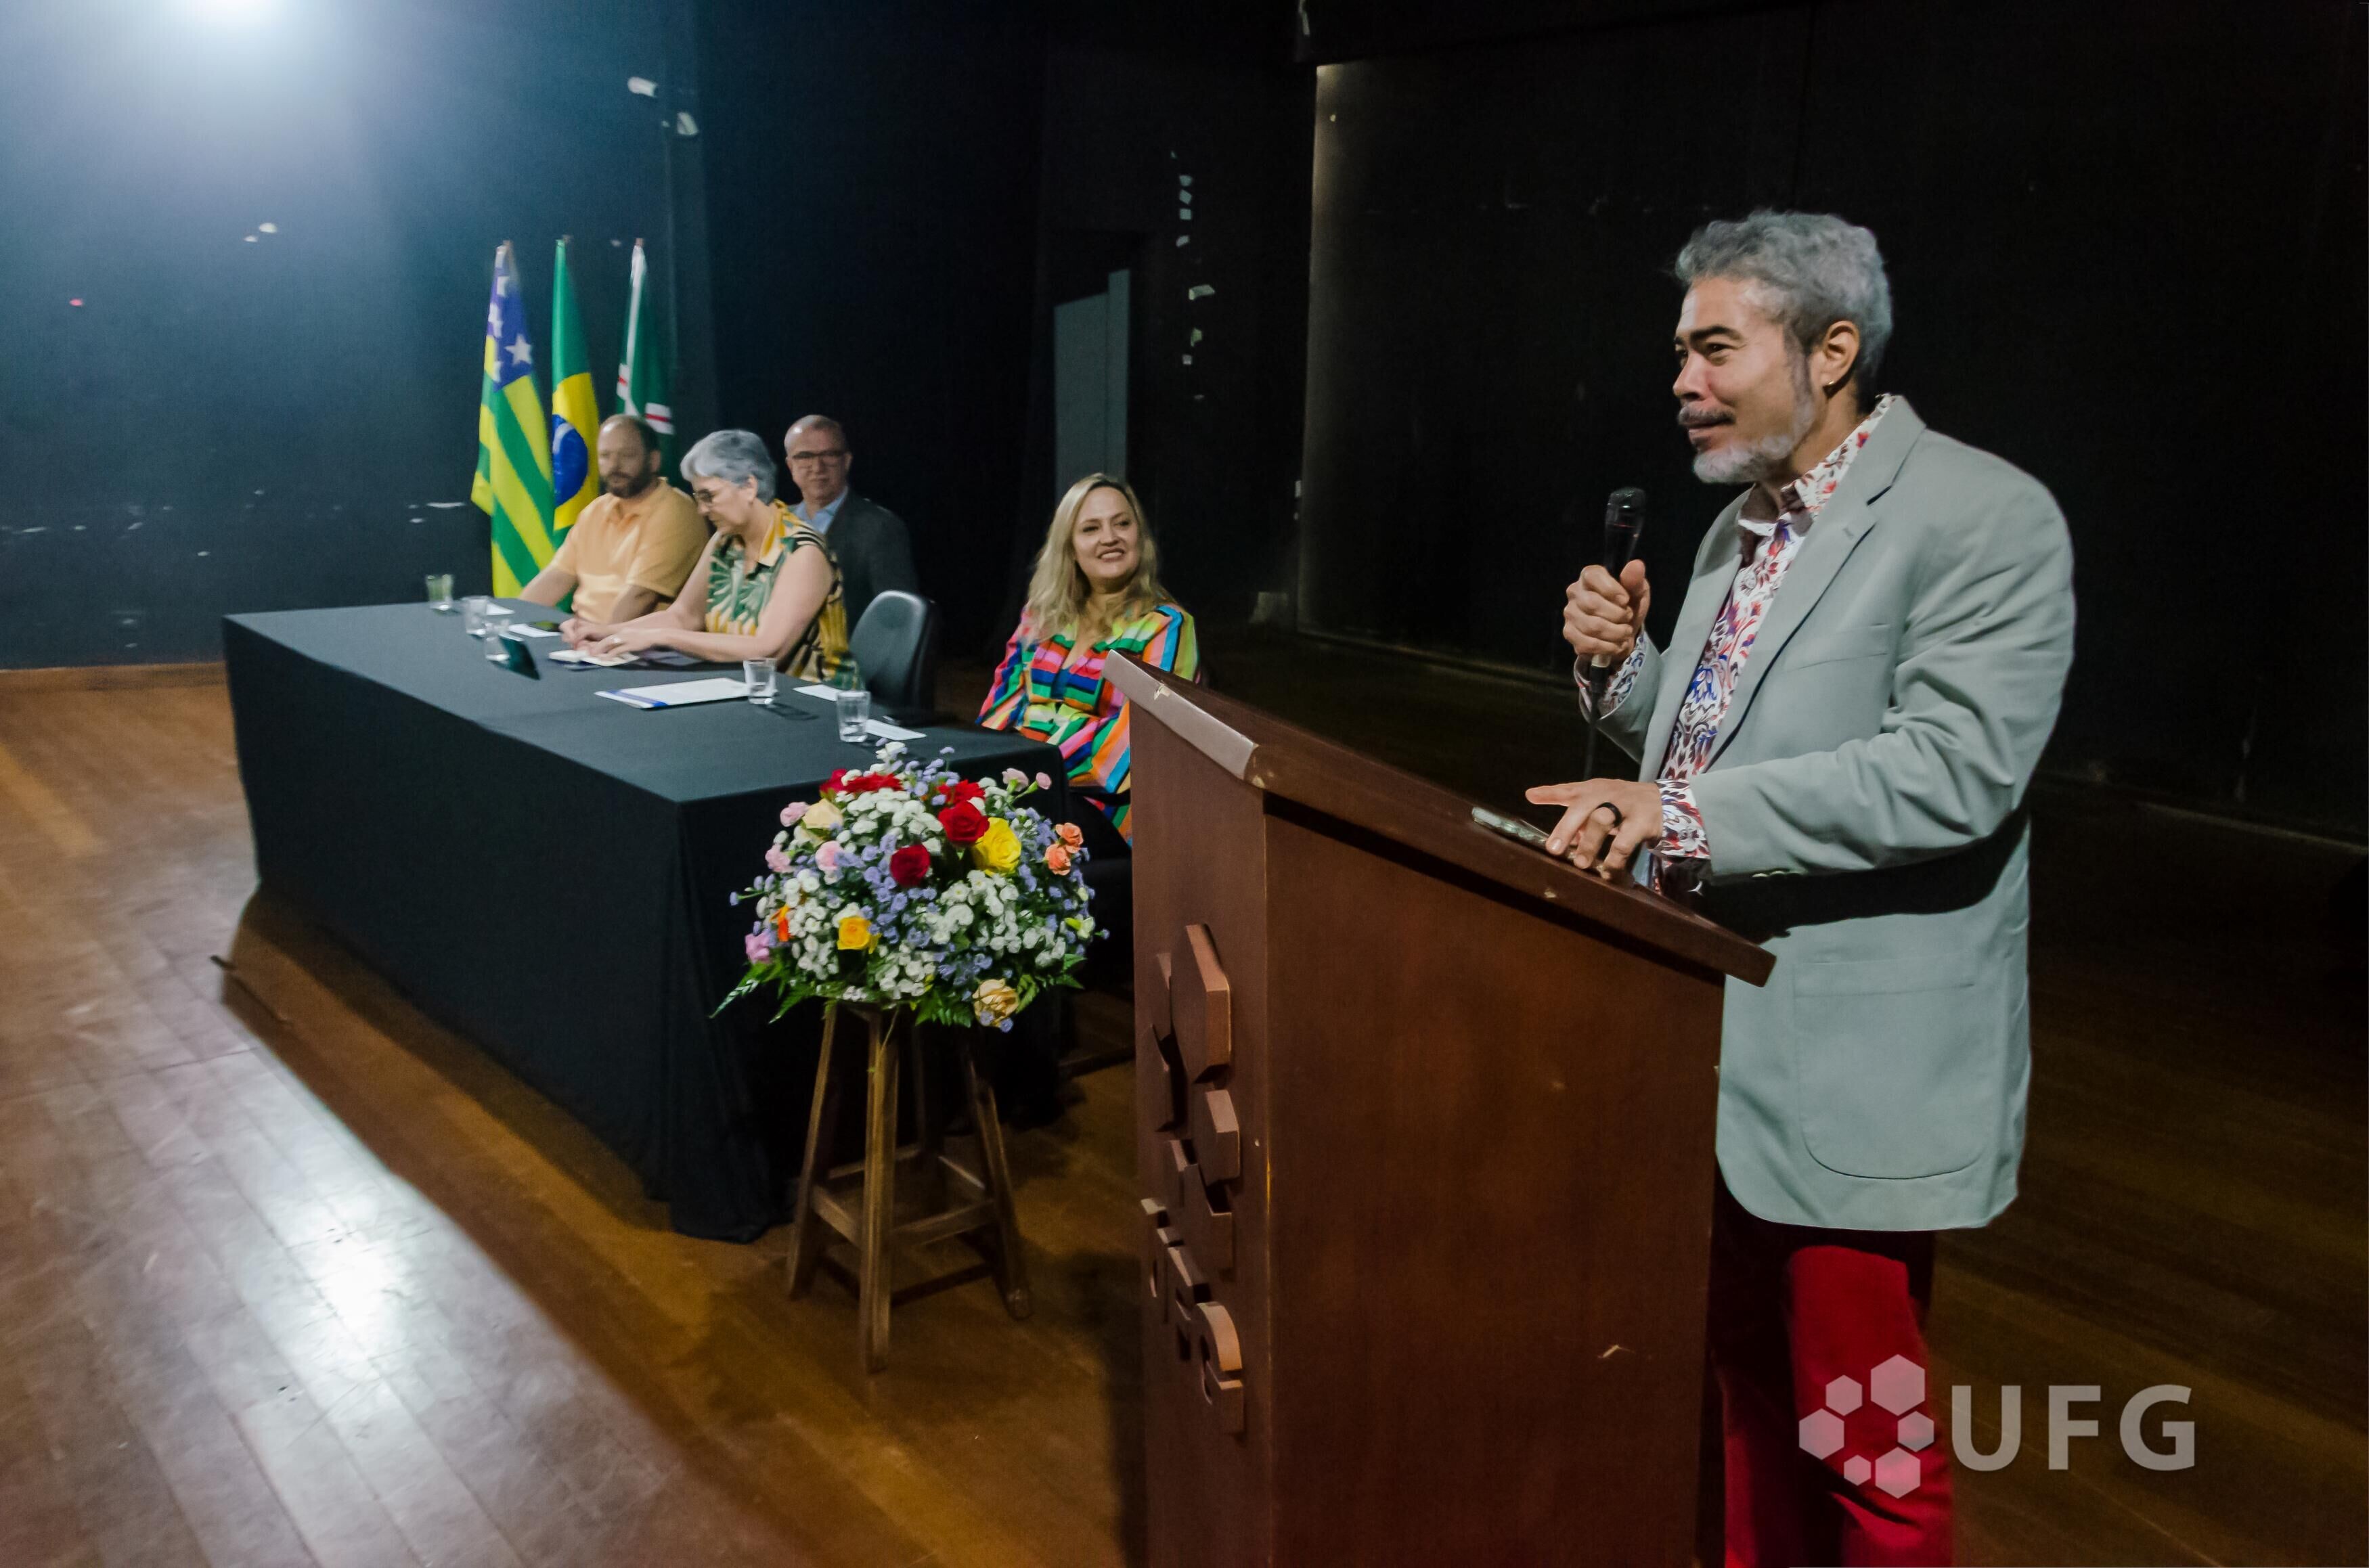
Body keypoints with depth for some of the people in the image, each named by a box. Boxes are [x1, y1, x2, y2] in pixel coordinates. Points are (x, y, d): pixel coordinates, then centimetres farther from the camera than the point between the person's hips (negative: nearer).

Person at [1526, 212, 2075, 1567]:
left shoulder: (1986, 519, -14)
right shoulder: (1743, 528, 12)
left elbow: (1956, 768, -26)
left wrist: (1690, 815, -31)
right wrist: (1623, 666, -2)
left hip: (1855, 1074, -8)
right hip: (1722, 1044, 8)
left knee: (1864, 1437, 5)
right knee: (1753, 1378, 23)